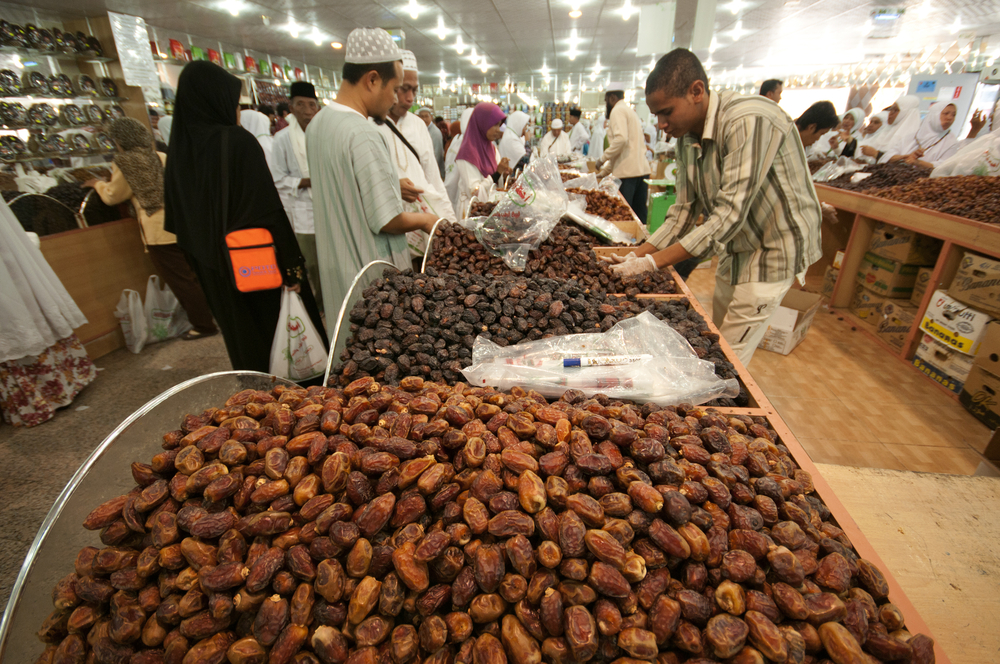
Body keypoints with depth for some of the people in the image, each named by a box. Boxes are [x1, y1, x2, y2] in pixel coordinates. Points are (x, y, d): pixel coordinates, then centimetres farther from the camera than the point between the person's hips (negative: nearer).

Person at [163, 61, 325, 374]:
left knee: (241, 336, 19)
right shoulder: (239, 141, -15)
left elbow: (176, 221, 9)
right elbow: (269, 210, -20)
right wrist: (291, 267, -17)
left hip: (213, 266, 6)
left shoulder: (179, 150, 4)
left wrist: (205, 253, 19)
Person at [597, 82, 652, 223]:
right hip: (642, 169, 9)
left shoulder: (618, 111, -3)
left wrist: (603, 158, -9)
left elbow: (621, 139, -21)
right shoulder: (630, 111, 27)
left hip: (627, 173, -9)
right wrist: (605, 171, 29)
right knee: (639, 217, 10)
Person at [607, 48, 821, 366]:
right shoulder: (687, 137, 0)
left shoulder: (750, 121, -27)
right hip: (734, 250, 8)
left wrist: (654, 261, -32)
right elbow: (685, 208, 2)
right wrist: (639, 255, -8)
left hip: (772, 250, -8)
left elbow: (730, 215, -32)